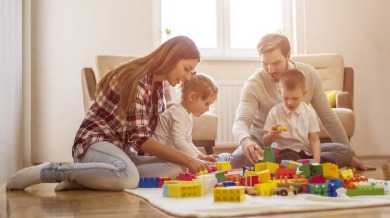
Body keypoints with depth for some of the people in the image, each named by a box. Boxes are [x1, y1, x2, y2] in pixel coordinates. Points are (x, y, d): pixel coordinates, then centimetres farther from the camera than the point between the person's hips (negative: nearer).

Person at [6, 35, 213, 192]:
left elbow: (147, 138, 12)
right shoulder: (137, 80, -18)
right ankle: (46, 170, -19)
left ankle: (84, 176, -15)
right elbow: (140, 139, -22)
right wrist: (186, 158, -21)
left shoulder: (157, 84, 10)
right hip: (94, 142, -9)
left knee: (175, 169, -15)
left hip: (123, 149, 9)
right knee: (128, 176, -41)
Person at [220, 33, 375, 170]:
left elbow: (328, 117, 3)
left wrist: (351, 156, 5)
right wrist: (246, 141, -52)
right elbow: (241, 122, -27)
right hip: (262, 146, -4)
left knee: (343, 152, -23)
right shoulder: (254, 84, -15)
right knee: (238, 160, -38)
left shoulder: (309, 75, -6)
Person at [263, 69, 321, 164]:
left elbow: (314, 140, 2)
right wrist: (271, 134, -18)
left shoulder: (309, 113, 6)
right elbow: (265, 143, 5)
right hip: (283, 152, -3)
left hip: (305, 154, 3)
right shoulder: (274, 112, 2)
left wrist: (316, 162, -15)